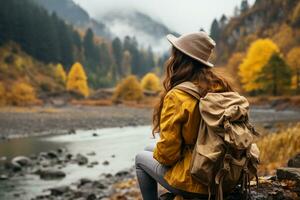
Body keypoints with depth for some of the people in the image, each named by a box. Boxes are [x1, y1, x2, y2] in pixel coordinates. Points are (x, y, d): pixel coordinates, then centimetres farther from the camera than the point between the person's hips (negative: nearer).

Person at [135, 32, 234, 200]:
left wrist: (157, 155, 4)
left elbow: (167, 152, -20)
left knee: (141, 159, 20)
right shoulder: (222, 86, -4)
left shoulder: (176, 97, -23)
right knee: (151, 150, 27)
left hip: (194, 181, -7)